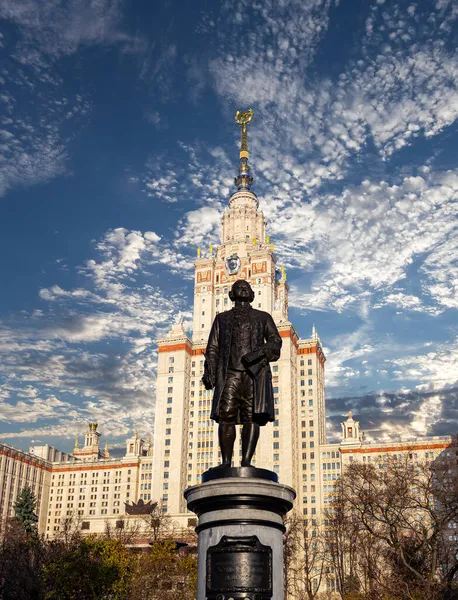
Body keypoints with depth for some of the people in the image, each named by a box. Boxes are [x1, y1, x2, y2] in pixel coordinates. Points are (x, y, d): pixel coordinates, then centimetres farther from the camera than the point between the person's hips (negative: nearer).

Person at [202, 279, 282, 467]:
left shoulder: (263, 317, 20)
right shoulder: (222, 318, 23)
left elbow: (275, 341, 6)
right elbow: (213, 348, 15)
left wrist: (260, 352, -14)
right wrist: (209, 372, 0)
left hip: (255, 372, 0)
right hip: (230, 373, 1)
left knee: (252, 416, -11)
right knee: (225, 416, -12)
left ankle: (246, 461, -14)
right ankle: (226, 462, -11)